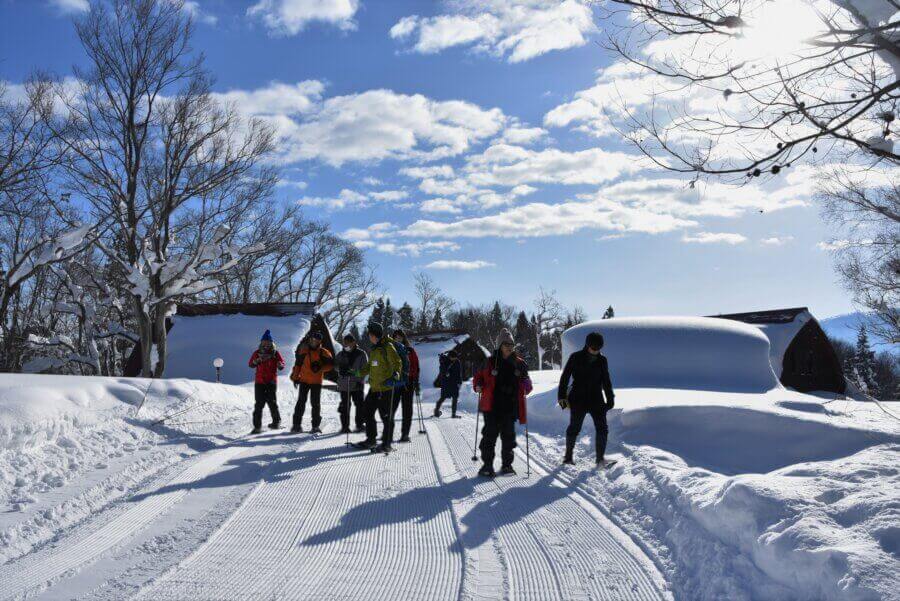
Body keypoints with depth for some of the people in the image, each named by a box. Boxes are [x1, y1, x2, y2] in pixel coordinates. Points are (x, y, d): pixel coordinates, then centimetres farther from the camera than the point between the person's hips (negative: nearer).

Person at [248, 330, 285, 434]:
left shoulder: (275, 353, 2)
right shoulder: (257, 353, 6)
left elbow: (282, 363, -5)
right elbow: (251, 364, -2)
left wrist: (280, 365, -29)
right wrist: (256, 361, -24)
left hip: (271, 381, -2)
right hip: (259, 382, 2)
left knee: (271, 401, -4)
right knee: (259, 403, 1)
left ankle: (276, 421, 14)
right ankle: (257, 426, 3)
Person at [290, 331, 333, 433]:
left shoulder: (323, 353, 0)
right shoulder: (304, 351, 6)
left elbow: (330, 365, -3)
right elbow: (297, 364, 12)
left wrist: (320, 367, -18)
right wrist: (295, 377, 9)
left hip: (316, 382, -2)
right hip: (304, 380, 2)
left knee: (315, 403, 1)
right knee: (301, 402, 1)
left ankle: (316, 425, 7)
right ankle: (297, 424, 6)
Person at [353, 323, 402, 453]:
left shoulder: (388, 347, -10)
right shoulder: (374, 349, 16)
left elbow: (397, 363, -16)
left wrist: (395, 375, -32)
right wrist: (356, 373, 25)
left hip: (385, 388, -9)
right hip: (374, 388, 9)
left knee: (386, 416, -3)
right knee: (367, 412, 12)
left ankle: (386, 444, 5)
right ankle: (371, 440, 24)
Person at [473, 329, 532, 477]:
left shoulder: (519, 363, 7)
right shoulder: (490, 362, 0)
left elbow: (526, 381, 16)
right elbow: (479, 376, 9)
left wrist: (527, 387, -5)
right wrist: (478, 386, -10)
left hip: (510, 407, 3)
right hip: (492, 406, -3)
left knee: (508, 435, 9)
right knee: (490, 434, -2)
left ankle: (507, 464, 23)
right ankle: (487, 465, 7)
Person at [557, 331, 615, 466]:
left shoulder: (602, 360, 6)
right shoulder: (576, 358, -4)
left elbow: (606, 381, 15)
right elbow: (565, 377, -1)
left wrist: (610, 398, 12)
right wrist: (562, 396, -5)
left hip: (596, 399, 3)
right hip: (578, 399, -3)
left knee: (602, 428, -6)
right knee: (574, 428, 4)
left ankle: (600, 458, 2)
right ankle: (568, 456, 20)